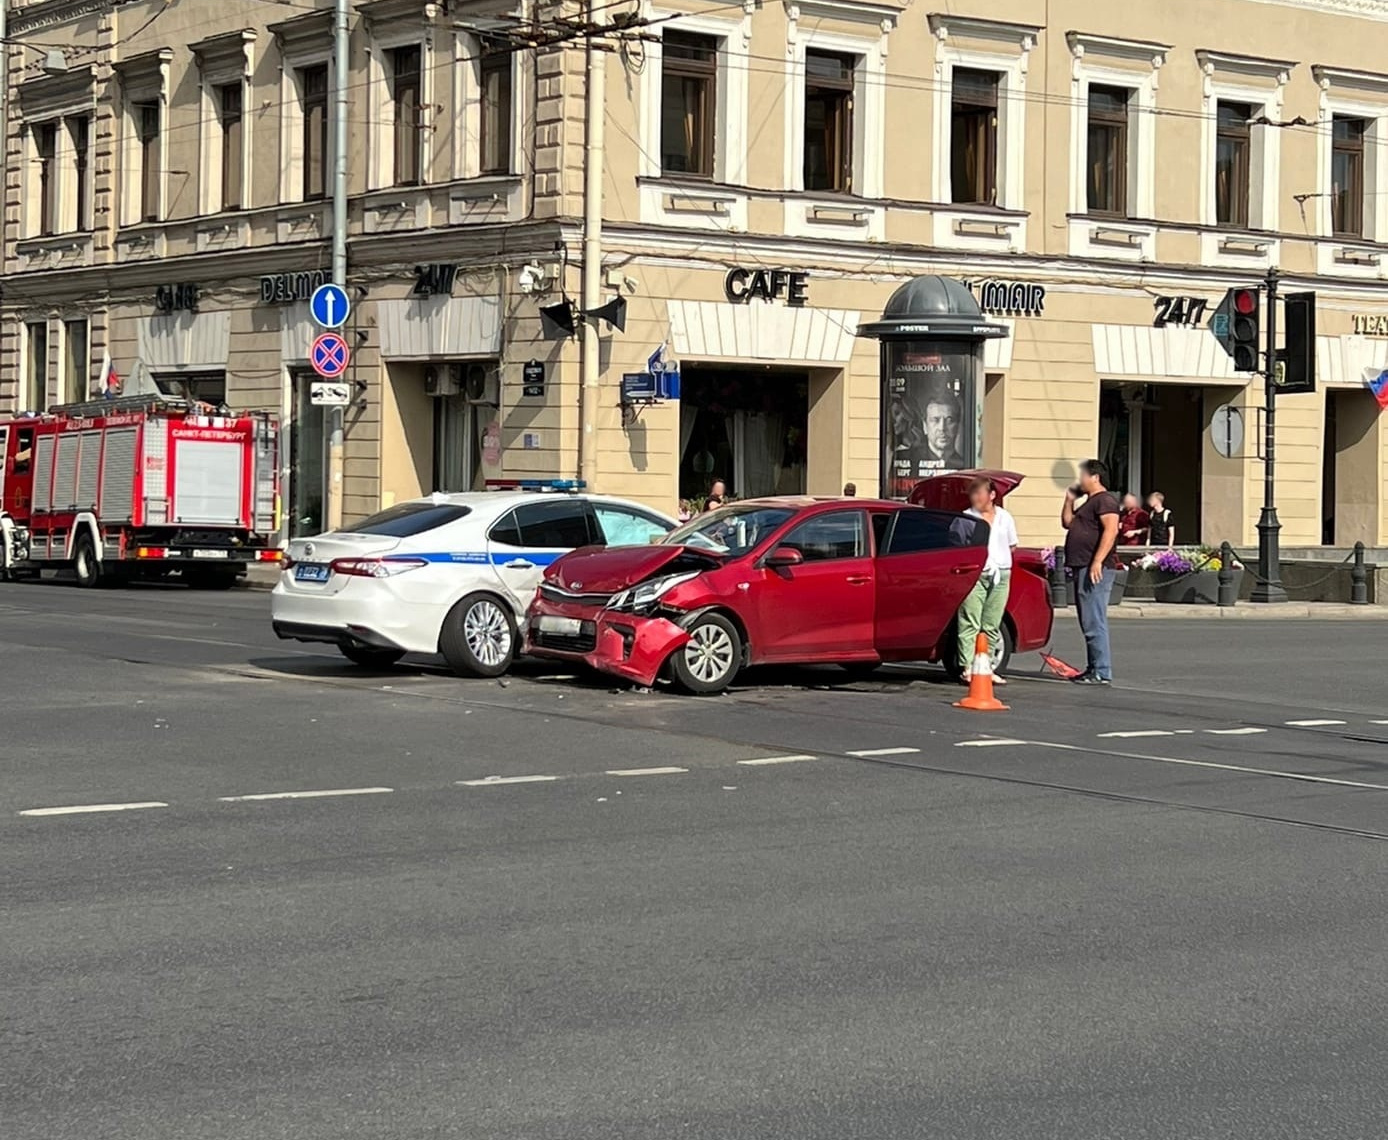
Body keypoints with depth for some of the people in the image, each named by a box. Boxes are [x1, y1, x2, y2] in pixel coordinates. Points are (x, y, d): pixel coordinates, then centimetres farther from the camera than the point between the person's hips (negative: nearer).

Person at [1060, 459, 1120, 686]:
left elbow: (1111, 530, -21)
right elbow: (1067, 523, 31)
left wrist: (1097, 561, -28)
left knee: (1094, 622, -13)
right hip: (1082, 567, 11)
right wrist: (1070, 500, 18)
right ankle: (1094, 669, 17)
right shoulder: (1089, 502, 23)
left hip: (1095, 569, -11)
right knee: (1089, 622, 13)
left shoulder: (1105, 500, -9)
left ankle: (1102, 672, -14)